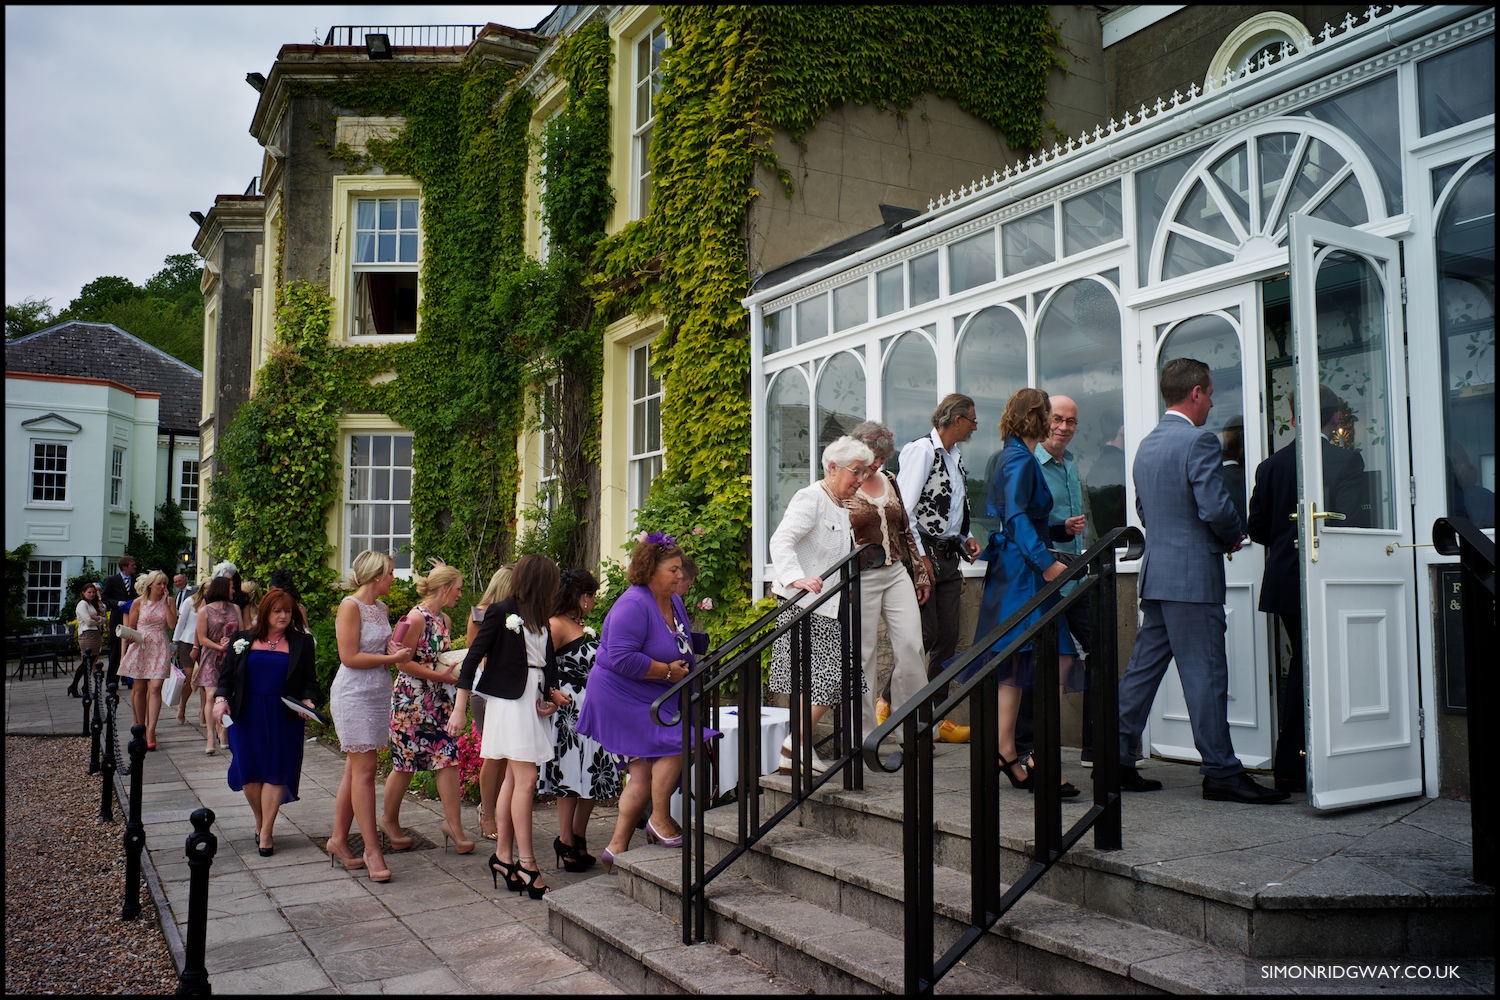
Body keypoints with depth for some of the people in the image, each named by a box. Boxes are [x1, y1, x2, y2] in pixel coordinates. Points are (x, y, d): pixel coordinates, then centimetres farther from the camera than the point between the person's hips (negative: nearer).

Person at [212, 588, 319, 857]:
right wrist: (221, 699, -8)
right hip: (247, 715, 1)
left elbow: (309, 680, 6)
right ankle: (260, 821, 26)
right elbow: (227, 675, 8)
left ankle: (266, 832, 3)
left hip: (284, 717, -1)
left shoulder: (301, 642, 6)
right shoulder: (243, 640, 8)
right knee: (249, 770, 3)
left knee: (275, 772, -3)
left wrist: (307, 701, -11)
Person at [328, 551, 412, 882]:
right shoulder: (350, 606, -11)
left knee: (355, 770, 11)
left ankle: (338, 840, 20)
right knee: (363, 772, -6)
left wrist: (396, 653, -1)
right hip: (354, 695, -8)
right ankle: (372, 850, -3)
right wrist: (391, 657, -11)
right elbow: (349, 657, -16)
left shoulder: (381, 609, 13)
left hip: (378, 694, 8)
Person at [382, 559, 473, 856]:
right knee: (406, 761, 4)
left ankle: (453, 824, 4)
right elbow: (402, 662, -17)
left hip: (438, 698, 7)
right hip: (411, 698, -7)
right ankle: (389, 819, 24)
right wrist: (438, 675, -20)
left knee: (449, 759, -1)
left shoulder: (445, 620, 11)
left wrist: (457, 668, 5)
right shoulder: (416, 618, -15)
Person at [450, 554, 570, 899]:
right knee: (526, 779, -10)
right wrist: (459, 709, -11)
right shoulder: (502, 612, -8)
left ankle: (502, 857, 15)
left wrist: (551, 694, -5)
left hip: (534, 700, 7)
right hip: (510, 700, -7)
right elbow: (473, 658, -8)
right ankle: (526, 864, -5)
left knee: (513, 778, 9)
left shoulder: (539, 619, 13)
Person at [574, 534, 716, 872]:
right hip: (621, 696, -9)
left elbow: (682, 646, 24)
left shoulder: (674, 602, 8)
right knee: (674, 743, -19)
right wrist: (668, 672, -22)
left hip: (653, 699, 9)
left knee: (644, 774, 7)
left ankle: (617, 847, 14)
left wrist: (687, 667, 3)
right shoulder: (634, 605, -22)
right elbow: (622, 659, -30)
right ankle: (661, 822, 0)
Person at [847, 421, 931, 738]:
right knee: (862, 652, 1)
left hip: (896, 572, 5)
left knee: (911, 644, -2)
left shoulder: (889, 481, 13)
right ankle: (864, 730, 12)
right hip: (860, 578, -5)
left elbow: (905, 530, 19)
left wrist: (920, 572, 16)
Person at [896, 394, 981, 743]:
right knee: (924, 634, -10)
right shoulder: (922, 450, -9)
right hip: (924, 553, -8)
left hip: (949, 557, 8)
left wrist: (965, 538, 9)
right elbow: (904, 508, -16)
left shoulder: (955, 457, 17)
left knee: (948, 637, 7)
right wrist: (919, 556, -18)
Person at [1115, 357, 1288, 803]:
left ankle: (1117, 760, 15)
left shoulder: (1146, 445, 15)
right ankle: (1221, 773, 3)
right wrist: (1233, 537, 1)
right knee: (1205, 675, -3)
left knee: (1142, 669, 11)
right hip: (1192, 576, -8)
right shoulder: (1199, 441, -12)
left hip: (1155, 574, 9)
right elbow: (1216, 507, -20)